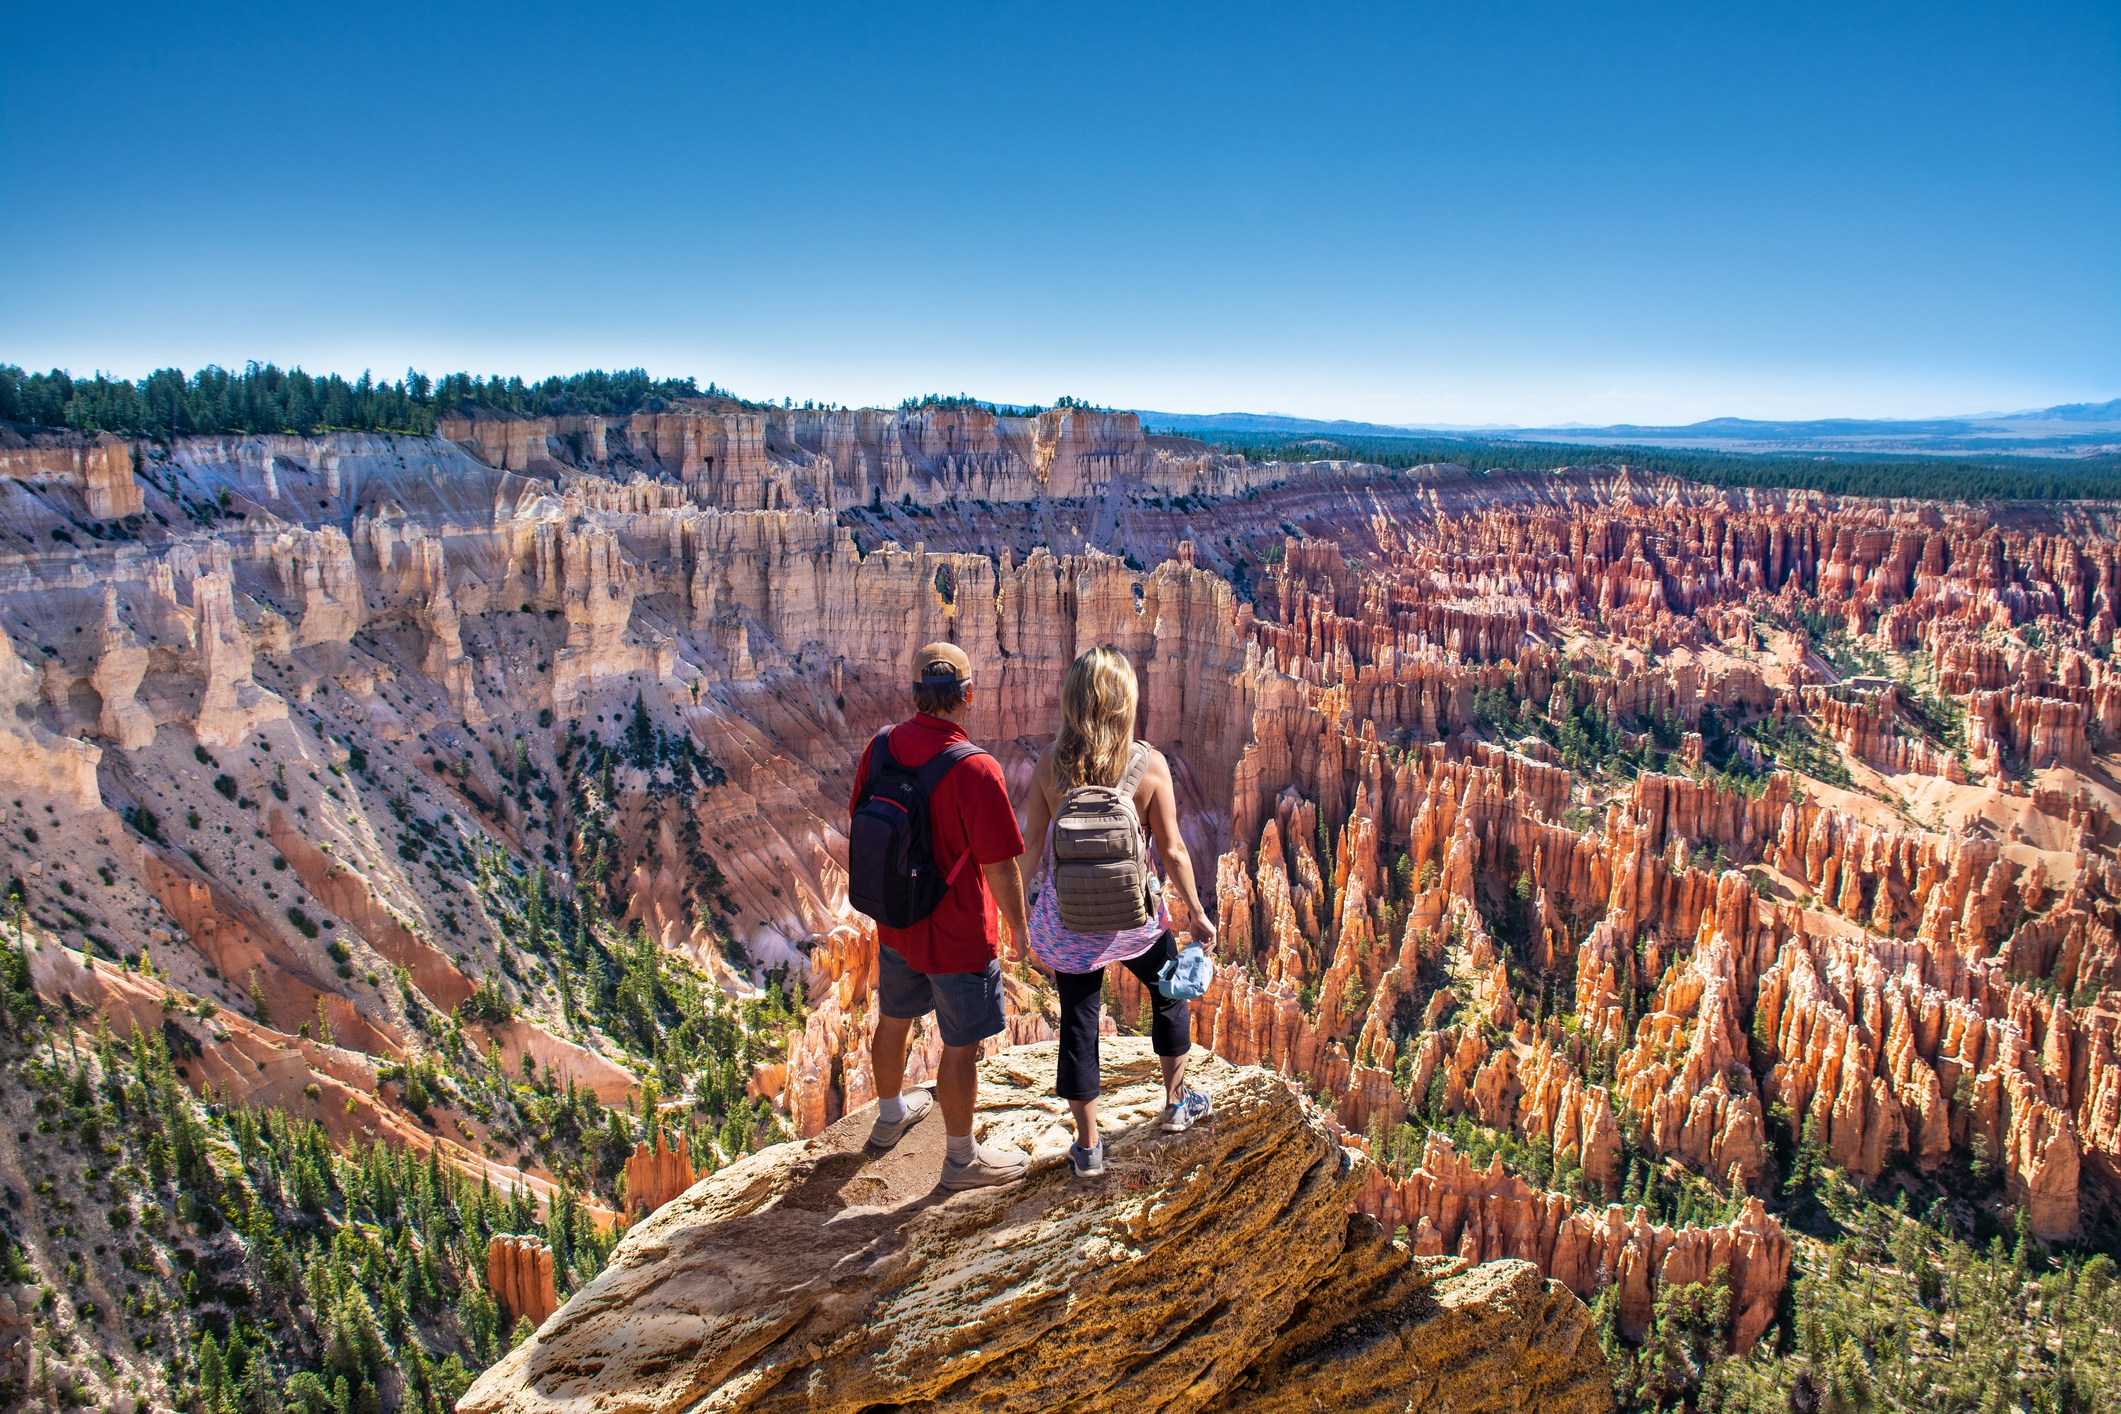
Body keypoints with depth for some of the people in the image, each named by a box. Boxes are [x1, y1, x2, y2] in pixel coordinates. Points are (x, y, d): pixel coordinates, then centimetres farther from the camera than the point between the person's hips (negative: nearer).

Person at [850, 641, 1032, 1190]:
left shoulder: (880, 748, -8)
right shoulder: (975, 770, -28)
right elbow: (1001, 868, -22)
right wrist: (1019, 929, -6)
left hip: (895, 923, 7)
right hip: (959, 937, -6)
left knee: (893, 1021, 26)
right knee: (961, 1047, 11)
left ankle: (891, 1114, 50)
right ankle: (962, 1158, 29)